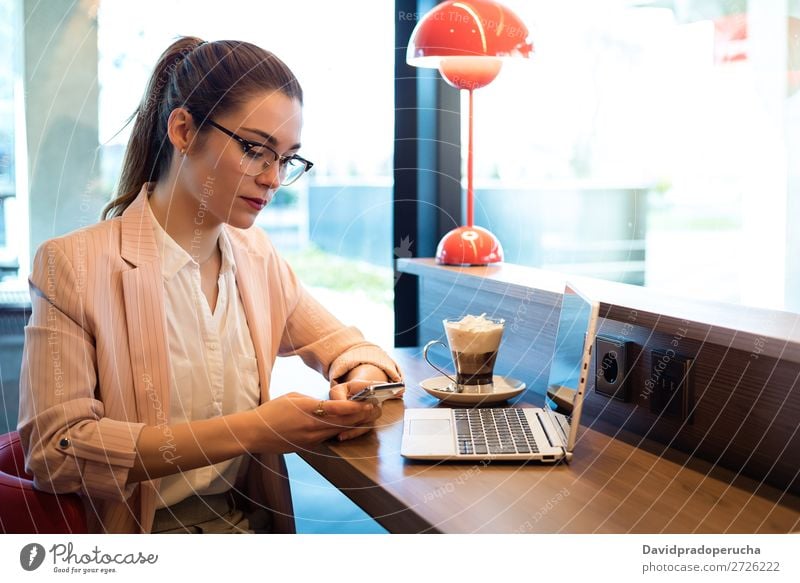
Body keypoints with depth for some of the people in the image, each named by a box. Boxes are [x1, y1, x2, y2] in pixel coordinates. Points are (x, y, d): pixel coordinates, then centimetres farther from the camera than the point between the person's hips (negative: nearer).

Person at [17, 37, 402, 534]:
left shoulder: (257, 255, 11)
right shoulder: (74, 265, -9)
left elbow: (342, 344, 21)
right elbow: (55, 450, -16)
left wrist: (365, 381, -6)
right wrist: (248, 431, -22)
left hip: (250, 520, 5)